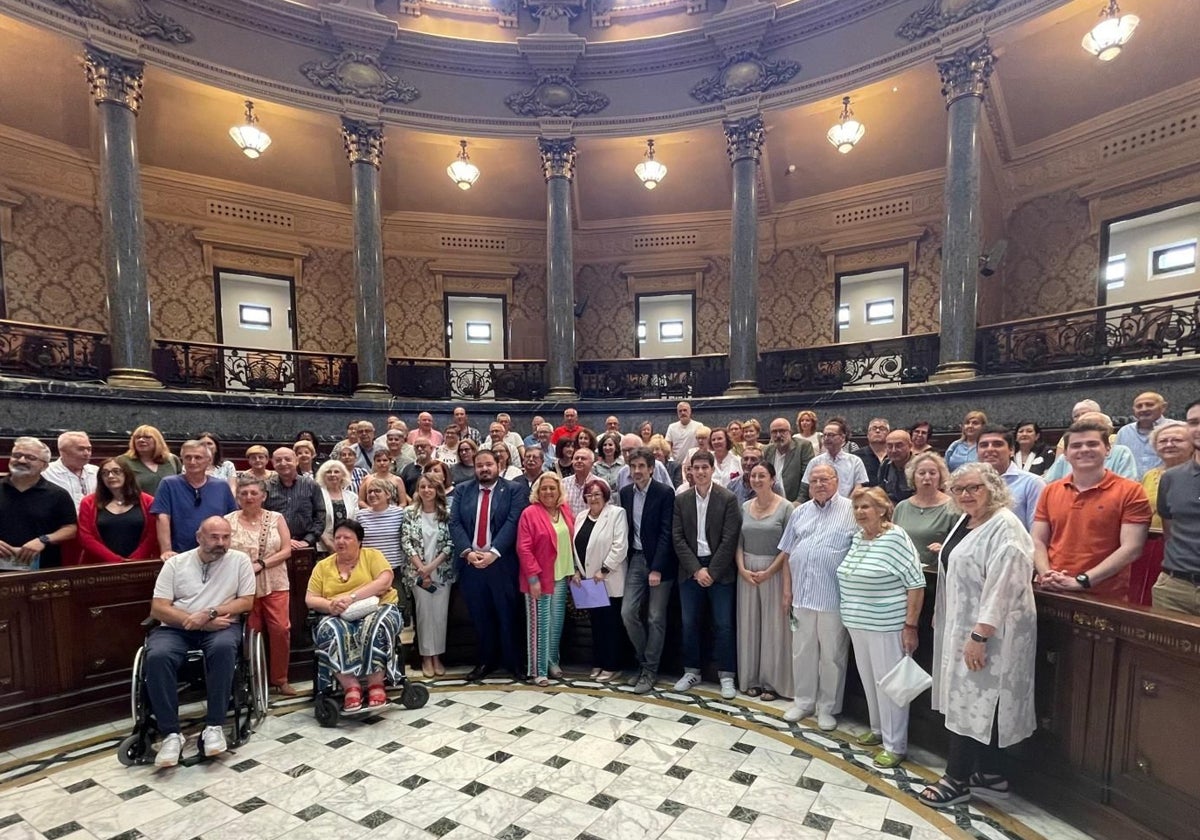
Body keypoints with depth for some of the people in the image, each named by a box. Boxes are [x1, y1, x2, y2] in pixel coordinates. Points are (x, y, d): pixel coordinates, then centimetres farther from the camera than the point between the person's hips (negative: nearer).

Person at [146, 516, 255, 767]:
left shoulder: (239, 560, 2)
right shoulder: (175, 563, 4)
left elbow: (247, 602, -1)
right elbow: (158, 609, -3)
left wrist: (209, 613, -16)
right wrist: (200, 623, -14)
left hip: (221, 626, -1)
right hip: (176, 628, 1)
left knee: (223, 648, -35)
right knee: (156, 657, -31)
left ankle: (214, 726, -22)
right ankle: (171, 733, -19)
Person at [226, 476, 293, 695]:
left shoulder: (276, 518, 5)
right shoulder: (229, 521, 3)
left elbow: (286, 551, -1)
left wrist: (261, 564, -12)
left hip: (275, 585, 1)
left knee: (281, 630, -5)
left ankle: (280, 679, 10)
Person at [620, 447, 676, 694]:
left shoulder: (665, 492, -12)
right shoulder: (625, 492, 4)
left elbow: (666, 532, -14)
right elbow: (626, 527, 10)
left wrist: (657, 568, -17)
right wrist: (626, 559, 4)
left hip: (659, 562, -5)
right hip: (635, 559, 5)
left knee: (656, 618, 3)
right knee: (628, 613, 2)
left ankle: (649, 670, 18)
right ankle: (644, 661, 24)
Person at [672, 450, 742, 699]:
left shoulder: (728, 499, -6)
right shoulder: (681, 500, 3)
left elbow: (729, 540, -10)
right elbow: (678, 539, -1)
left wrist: (711, 571, -12)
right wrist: (696, 569, -10)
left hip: (720, 571, -2)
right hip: (690, 570, 3)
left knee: (723, 625, 4)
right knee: (689, 623, 9)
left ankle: (727, 675, 18)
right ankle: (691, 671, 25)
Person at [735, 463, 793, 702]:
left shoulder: (785, 507, -7)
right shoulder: (745, 507, 6)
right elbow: (738, 542, 7)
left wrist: (769, 572, -14)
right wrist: (742, 569, -6)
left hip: (774, 571, -4)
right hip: (746, 572, 4)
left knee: (773, 626, 4)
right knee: (748, 625, 10)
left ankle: (772, 682, 18)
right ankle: (752, 679, 23)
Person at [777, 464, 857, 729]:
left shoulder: (851, 511, -4)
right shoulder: (800, 513, 10)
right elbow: (787, 553, 12)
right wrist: (787, 590, 8)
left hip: (834, 596, -4)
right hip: (801, 594, 4)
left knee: (832, 654, 9)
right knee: (802, 651, 14)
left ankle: (828, 707, 25)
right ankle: (804, 701, 30)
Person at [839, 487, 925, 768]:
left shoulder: (896, 538, -15)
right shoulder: (857, 538, 7)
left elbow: (916, 585, -15)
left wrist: (910, 626, -16)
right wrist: (851, 617, 17)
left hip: (887, 627, -7)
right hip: (858, 625, 7)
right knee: (869, 680, 18)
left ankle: (895, 745, 17)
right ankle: (878, 730, 36)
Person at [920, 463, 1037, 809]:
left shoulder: (1004, 527, -18)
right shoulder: (965, 522, 10)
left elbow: (1001, 585, -24)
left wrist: (979, 635, -25)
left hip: (988, 632, -9)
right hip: (962, 627, 9)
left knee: (972, 702, 0)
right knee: (972, 701, 15)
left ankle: (957, 778, 13)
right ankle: (989, 775, 28)